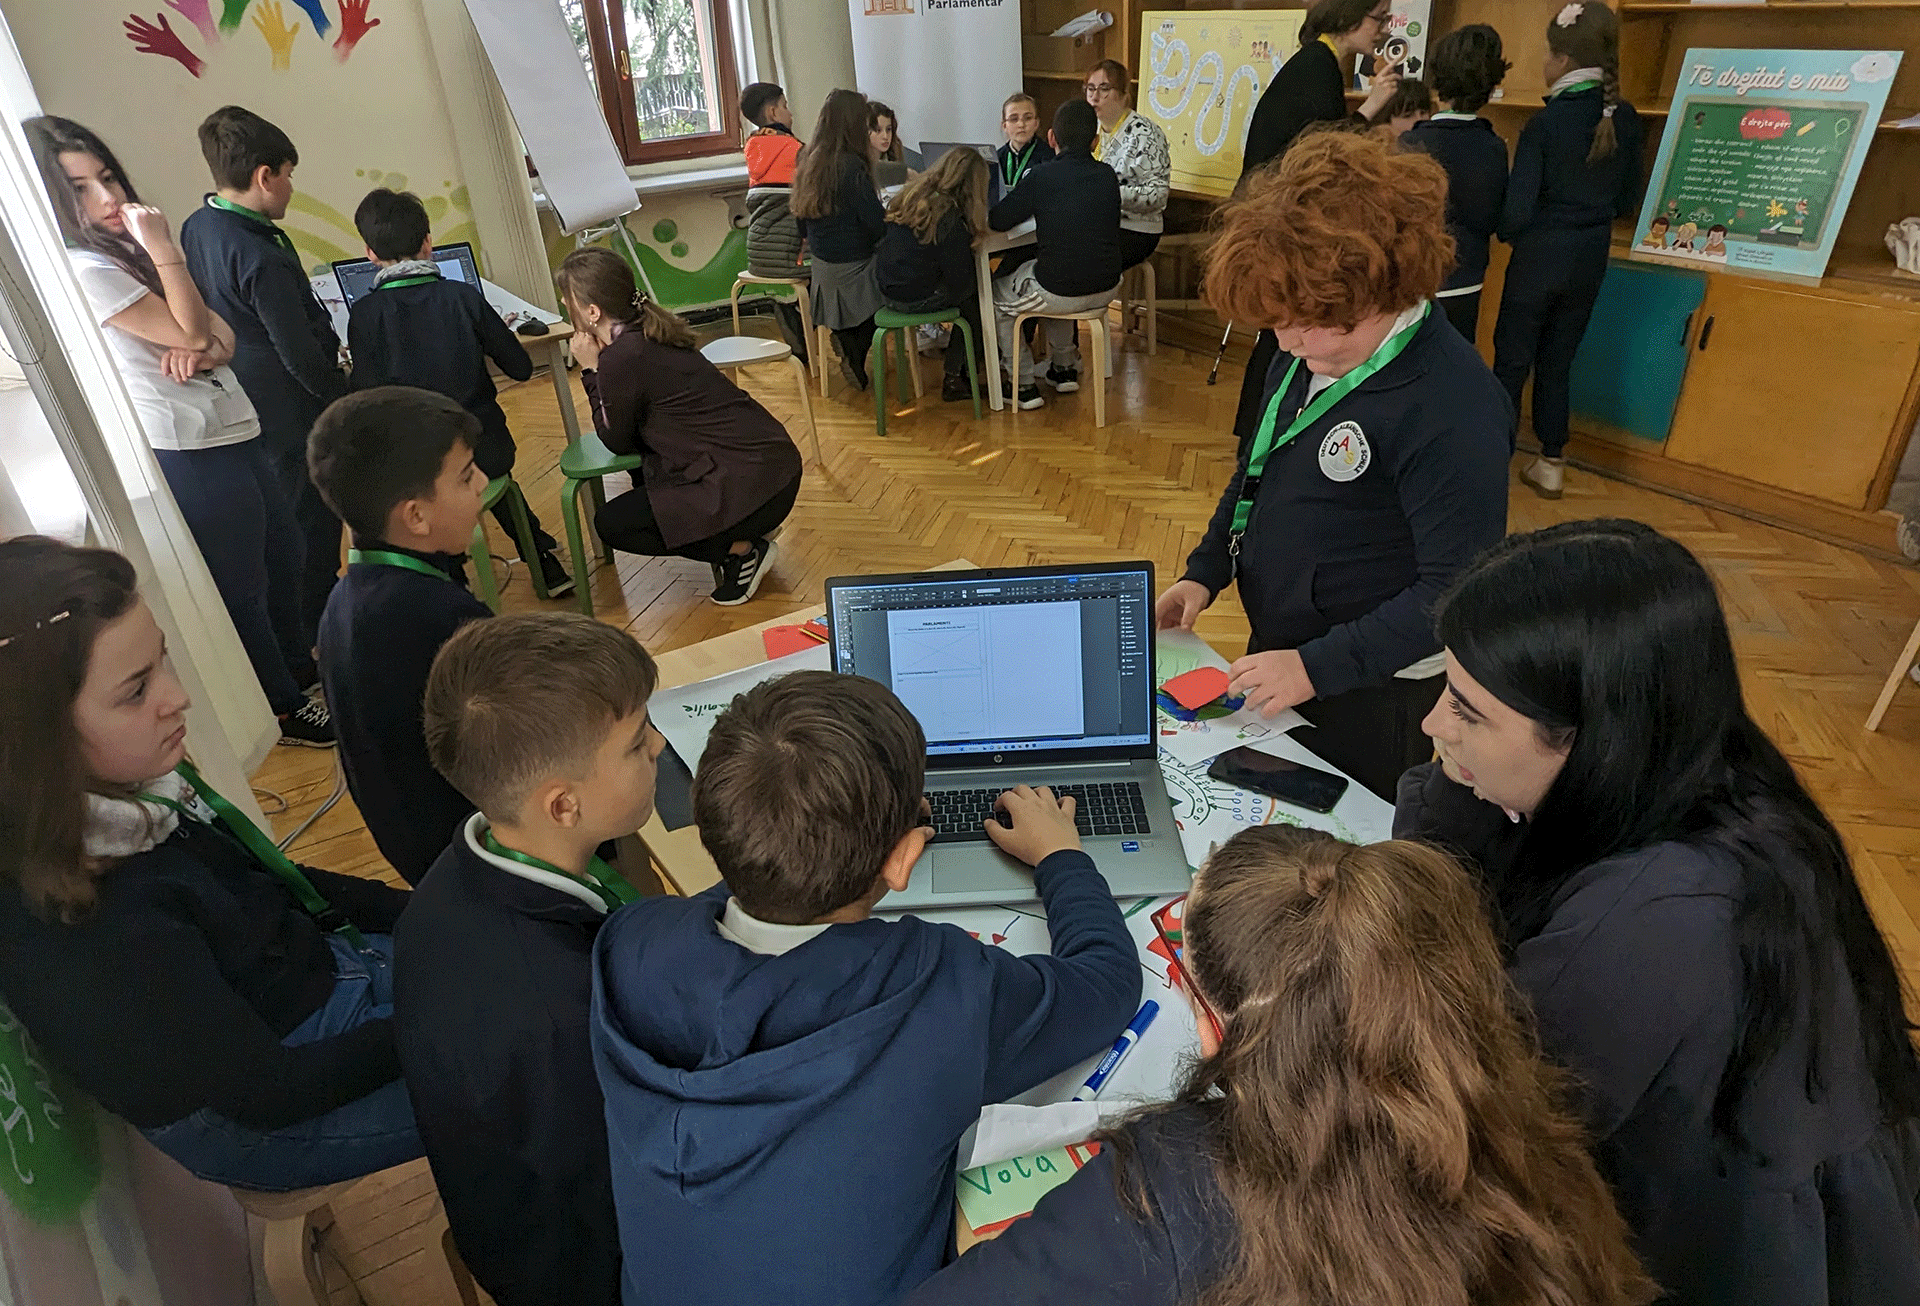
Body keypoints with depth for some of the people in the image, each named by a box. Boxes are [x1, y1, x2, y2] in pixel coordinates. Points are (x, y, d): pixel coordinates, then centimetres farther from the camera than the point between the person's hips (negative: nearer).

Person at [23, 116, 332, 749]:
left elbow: (222, 336, 8)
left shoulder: (130, 251, 14)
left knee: (283, 557, 20)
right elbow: (191, 330, -16)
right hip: (190, 452, -9)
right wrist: (164, 249, -13)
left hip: (233, 431, 9)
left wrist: (199, 351, -13)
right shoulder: (84, 270, -14)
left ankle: (300, 669, 39)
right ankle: (285, 710, 17)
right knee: (242, 584, 2)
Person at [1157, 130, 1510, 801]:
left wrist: (1317, 667, -27)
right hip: (1275, 652, 8)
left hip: (1368, 695, -7)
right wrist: (1205, 572, 4)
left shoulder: (1454, 407, -27)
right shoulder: (1308, 351, -2)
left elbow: (1454, 590, -26)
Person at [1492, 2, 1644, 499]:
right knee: (1557, 362, 15)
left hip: (1540, 257, -5)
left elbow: (1517, 210, -17)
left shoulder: (1544, 123, -16)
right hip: (1590, 260, 5)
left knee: (1511, 362, 5)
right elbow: (1626, 202, 8)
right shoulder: (1628, 120, 1)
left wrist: (1507, 233, 4)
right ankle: (1551, 465, 21)